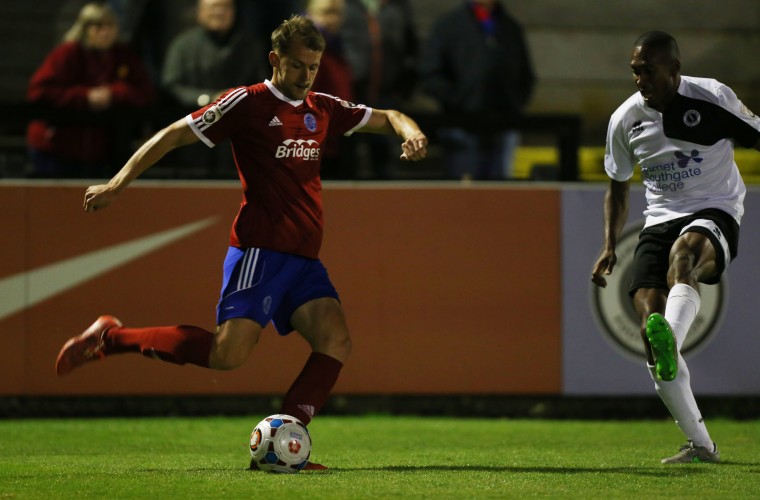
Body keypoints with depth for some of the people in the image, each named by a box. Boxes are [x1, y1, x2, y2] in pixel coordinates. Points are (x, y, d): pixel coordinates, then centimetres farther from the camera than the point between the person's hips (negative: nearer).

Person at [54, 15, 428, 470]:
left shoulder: (323, 109, 16)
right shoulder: (248, 103, -3)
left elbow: (384, 118, 28)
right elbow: (175, 135, -2)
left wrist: (408, 128, 3)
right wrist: (117, 185, -8)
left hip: (305, 258, 7)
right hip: (259, 249, -7)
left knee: (336, 339, -14)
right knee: (229, 354, -20)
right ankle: (111, 337, -4)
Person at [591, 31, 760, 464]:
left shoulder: (712, 98, -8)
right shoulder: (626, 119, 4)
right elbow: (618, 189, 18)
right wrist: (610, 246, 8)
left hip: (714, 213, -4)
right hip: (661, 218, 4)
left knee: (684, 250, -40)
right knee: (647, 321, -16)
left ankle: (671, 344, -67)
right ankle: (700, 444, -9)